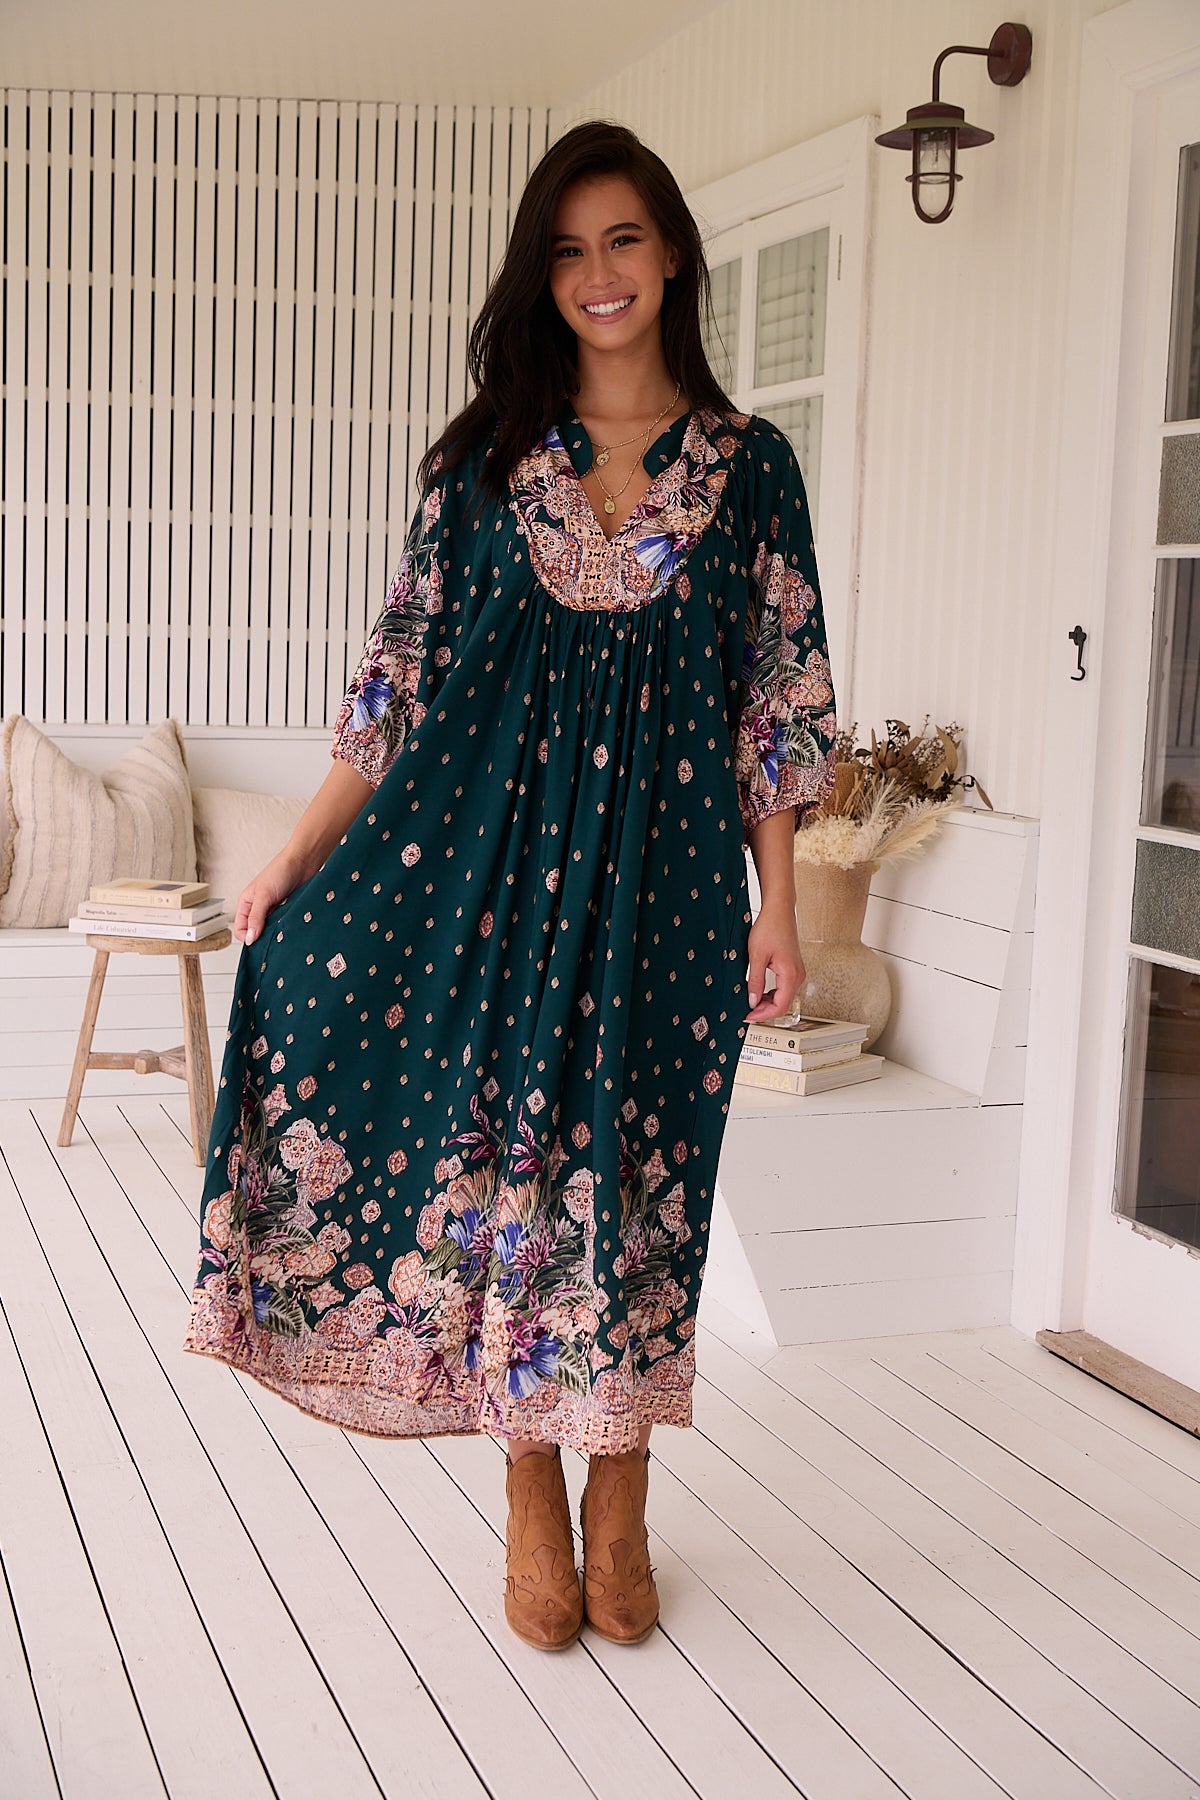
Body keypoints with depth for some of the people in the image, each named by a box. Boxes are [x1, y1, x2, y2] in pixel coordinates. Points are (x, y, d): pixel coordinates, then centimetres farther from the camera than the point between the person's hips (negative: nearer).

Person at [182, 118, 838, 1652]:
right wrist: (297, 855, 0)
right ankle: (534, 1508, 17)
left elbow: (778, 698, 4)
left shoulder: (748, 465, 5)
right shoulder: (482, 458, 7)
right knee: (501, 1149, 2)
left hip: (662, 861, 0)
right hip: (490, 840, 1)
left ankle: (617, 1507, 20)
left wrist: (778, 904, -1)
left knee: (635, 1167, 3)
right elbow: (401, 677, 6)